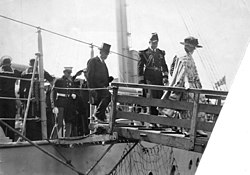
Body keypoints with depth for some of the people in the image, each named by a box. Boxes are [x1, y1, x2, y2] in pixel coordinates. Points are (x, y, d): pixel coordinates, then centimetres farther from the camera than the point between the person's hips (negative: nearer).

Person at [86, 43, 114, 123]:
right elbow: (89, 76, -10)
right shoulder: (92, 61, -2)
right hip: (96, 88, -9)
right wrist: (92, 90, -18)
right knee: (108, 95, -30)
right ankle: (98, 114, -24)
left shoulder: (103, 63, 25)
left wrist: (109, 79, 9)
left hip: (103, 88, 9)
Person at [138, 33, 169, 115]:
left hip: (159, 80, 4)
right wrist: (141, 81, -1)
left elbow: (164, 66, 18)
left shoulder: (161, 53, 19)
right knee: (152, 98, -11)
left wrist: (165, 77, 4)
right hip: (149, 80, -4)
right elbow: (140, 67, 5)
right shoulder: (144, 53, 6)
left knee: (160, 99, -1)